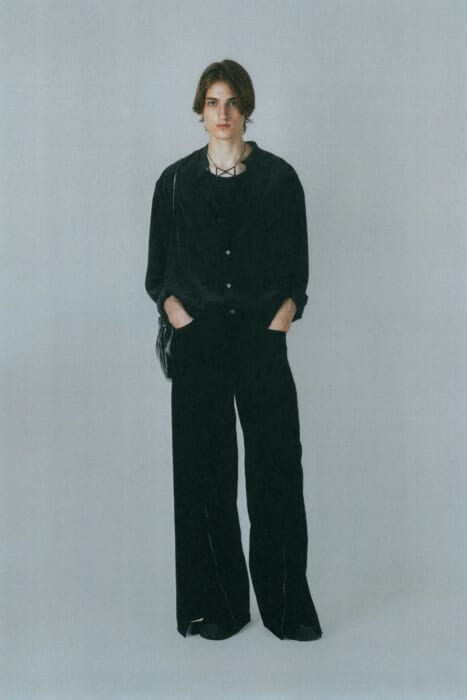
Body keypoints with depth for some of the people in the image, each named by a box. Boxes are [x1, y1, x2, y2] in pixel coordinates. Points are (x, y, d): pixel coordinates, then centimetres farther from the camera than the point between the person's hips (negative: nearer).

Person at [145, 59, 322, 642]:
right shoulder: (176, 180, 8)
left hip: (262, 340, -1)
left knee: (276, 467, -2)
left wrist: (283, 317, -7)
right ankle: (217, 604, 16)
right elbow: (158, 271, 10)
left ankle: (287, 605, 12)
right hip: (198, 344, 1)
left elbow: (297, 268, 7)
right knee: (204, 469, 3)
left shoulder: (279, 178, 6)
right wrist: (173, 308, -6)